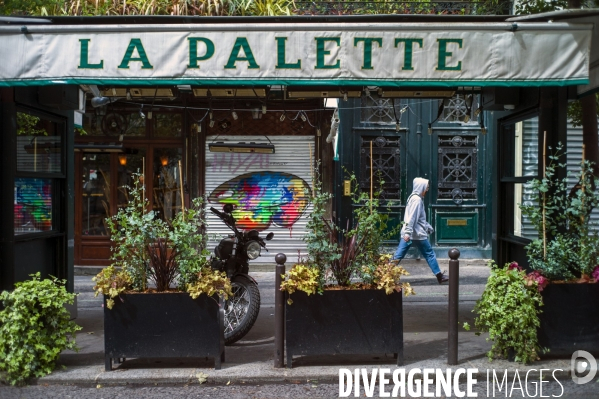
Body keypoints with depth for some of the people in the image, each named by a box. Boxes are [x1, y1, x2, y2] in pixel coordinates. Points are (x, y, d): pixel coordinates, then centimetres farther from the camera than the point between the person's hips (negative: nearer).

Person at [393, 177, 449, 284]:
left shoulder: (414, 197, 17)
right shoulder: (417, 199, -13)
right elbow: (412, 217, -22)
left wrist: (428, 227, 29)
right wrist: (408, 233, -27)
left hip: (408, 233, 9)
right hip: (417, 234, -9)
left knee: (398, 255, 4)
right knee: (429, 254, 5)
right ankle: (439, 276, 15)